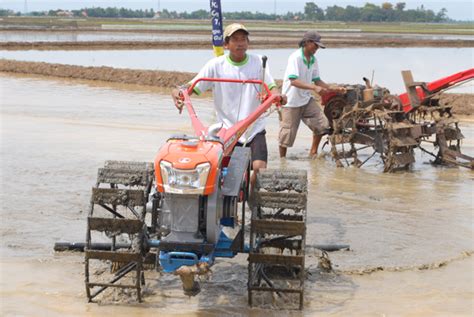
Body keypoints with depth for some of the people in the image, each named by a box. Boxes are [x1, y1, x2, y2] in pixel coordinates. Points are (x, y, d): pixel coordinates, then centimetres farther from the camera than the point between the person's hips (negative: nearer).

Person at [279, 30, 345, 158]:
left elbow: (317, 80, 12)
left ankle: (313, 153, 10)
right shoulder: (295, 57, -19)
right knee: (287, 133, 1)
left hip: (306, 99, 7)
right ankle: (282, 158, 20)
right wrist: (314, 88, -37)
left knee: (322, 123, -5)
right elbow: (293, 81, -29)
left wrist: (333, 89, 0)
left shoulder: (313, 60, 5)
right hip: (291, 101, -7)